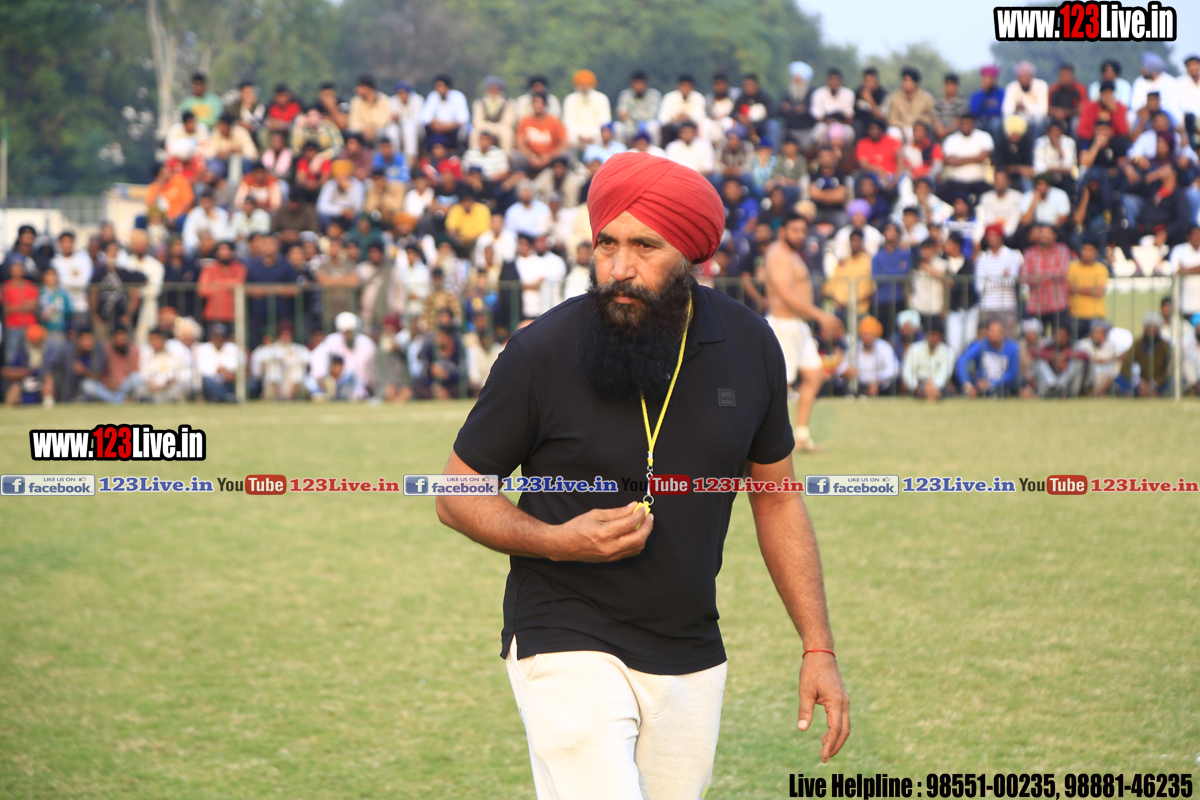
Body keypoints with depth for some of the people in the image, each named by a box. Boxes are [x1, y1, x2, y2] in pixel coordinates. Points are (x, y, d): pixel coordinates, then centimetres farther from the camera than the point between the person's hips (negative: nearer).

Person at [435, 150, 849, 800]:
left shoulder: (748, 346, 0)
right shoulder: (542, 352, -12)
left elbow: (776, 498, 11)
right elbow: (458, 495, -2)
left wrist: (818, 649, 8)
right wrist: (558, 542, -20)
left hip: (692, 662, 4)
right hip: (569, 649, -4)